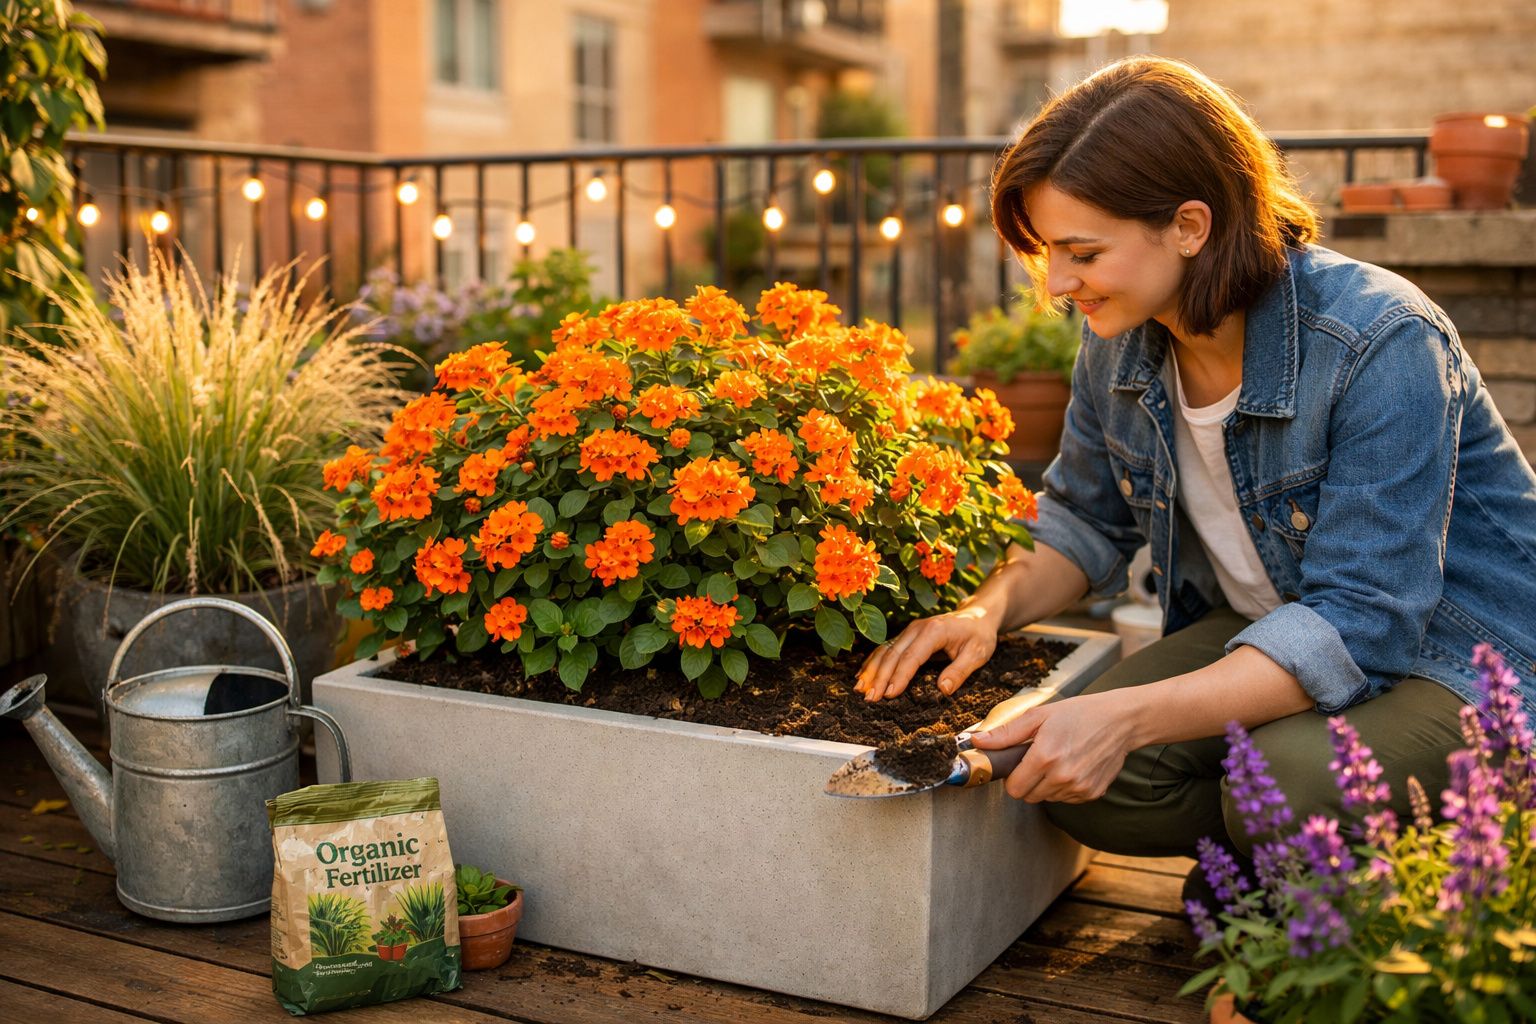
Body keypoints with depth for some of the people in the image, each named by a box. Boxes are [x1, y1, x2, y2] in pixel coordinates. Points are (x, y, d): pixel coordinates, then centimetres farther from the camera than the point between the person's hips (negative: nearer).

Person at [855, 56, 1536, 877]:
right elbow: (1085, 519, 10)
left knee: (1286, 780, -34)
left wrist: (1129, 716, -42)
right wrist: (991, 608, -12)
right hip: (1269, 631, 6)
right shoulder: (1120, 341, -6)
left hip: (1462, 653, -5)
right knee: (1080, 784, -19)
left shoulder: (1381, 347, -27)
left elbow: (1360, 624, -31)